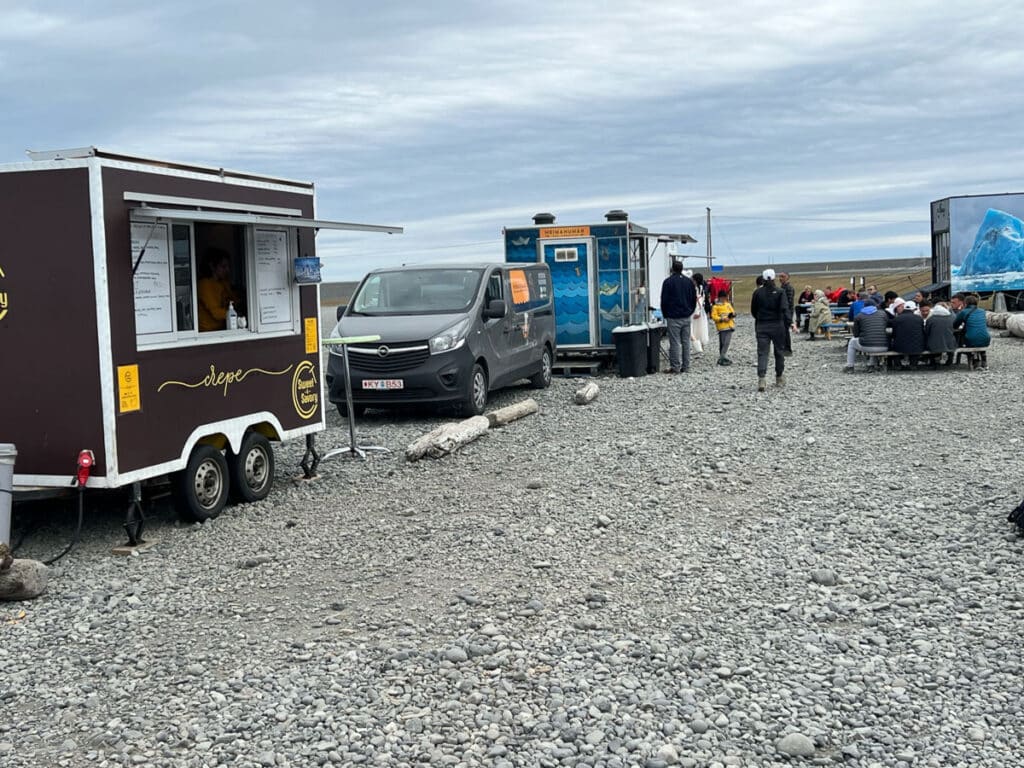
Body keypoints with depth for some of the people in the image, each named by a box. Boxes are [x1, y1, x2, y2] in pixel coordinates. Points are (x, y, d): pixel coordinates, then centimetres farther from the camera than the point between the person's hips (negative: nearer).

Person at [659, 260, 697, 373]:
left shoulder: (668, 282, -8)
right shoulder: (689, 281, 8)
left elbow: (664, 300, -6)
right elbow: (694, 299, 13)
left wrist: (665, 314, 6)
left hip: (673, 317, -5)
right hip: (686, 317, 5)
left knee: (675, 343, -4)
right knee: (686, 342, 9)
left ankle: (675, 367, -5)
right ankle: (685, 366, 11)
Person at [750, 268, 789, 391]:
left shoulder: (757, 292, 1)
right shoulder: (780, 292, -5)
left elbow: (753, 310, 7)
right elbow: (784, 309, -17)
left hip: (761, 326, 1)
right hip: (777, 325, -1)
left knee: (762, 353, -3)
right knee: (779, 351, 14)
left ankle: (761, 379, -21)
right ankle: (780, 378, 24)